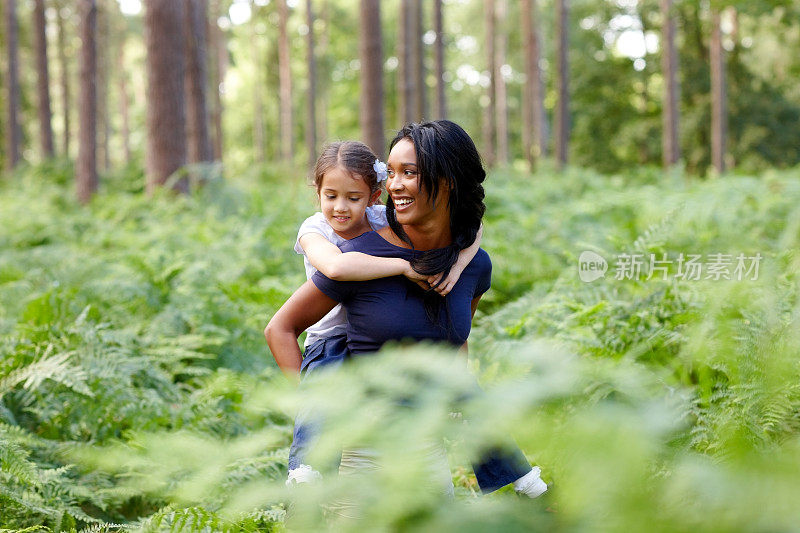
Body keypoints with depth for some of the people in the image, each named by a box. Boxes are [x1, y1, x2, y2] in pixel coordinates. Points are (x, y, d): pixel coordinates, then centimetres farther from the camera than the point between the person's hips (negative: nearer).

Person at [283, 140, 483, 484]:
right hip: (332, 339, -3)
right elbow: (336, 267, -39)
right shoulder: (314, 230, -14)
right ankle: (303, 467, -16)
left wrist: (456, 266, -24)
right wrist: (404, 266, -35)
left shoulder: (385, 221, -6)